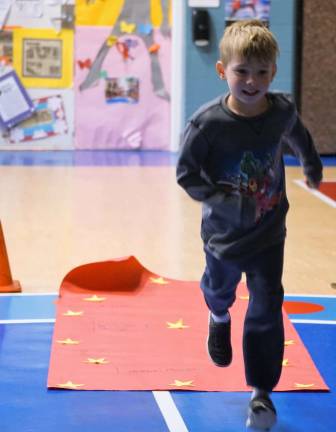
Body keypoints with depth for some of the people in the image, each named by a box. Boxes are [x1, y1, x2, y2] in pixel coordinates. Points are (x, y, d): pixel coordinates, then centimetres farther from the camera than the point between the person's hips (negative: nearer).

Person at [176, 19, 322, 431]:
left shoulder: (282, 111, -15)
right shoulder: (208, 123, -26)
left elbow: (297, 134, 10)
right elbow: (186, 174, -19)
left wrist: (312, 165, 29)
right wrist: (228, 201, -30)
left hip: (269, 231, 1)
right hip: (224, 231, -1)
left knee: (267, 308, -3)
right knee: (219, 289, 25)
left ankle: (262, 391, 8)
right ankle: (219, 320, 63)